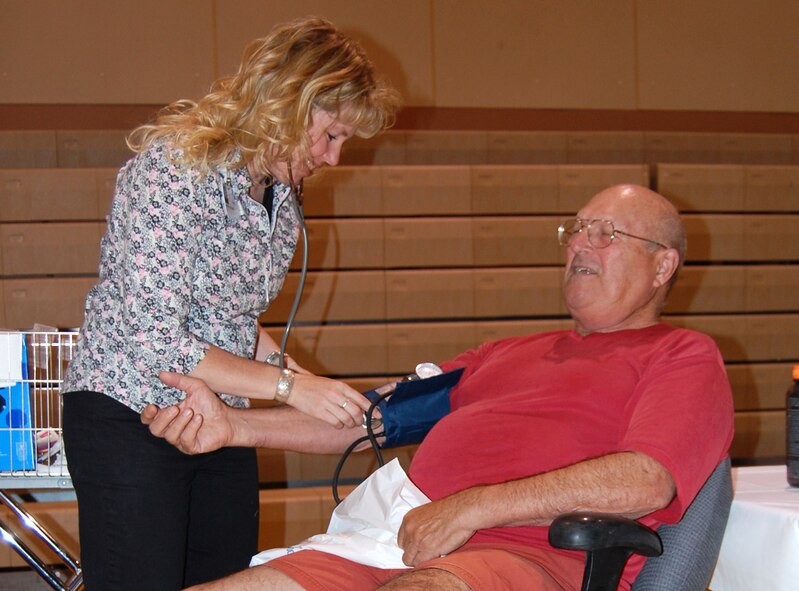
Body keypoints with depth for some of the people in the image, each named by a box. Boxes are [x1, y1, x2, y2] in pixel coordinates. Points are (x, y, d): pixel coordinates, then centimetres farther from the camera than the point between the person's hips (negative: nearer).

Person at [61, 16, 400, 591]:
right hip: (129, 416, -8)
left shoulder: (283, 190, 5)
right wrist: (287, 385, -20)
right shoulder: (174, 167, -20)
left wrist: (282, 365, -1)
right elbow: (156, 342, -24)